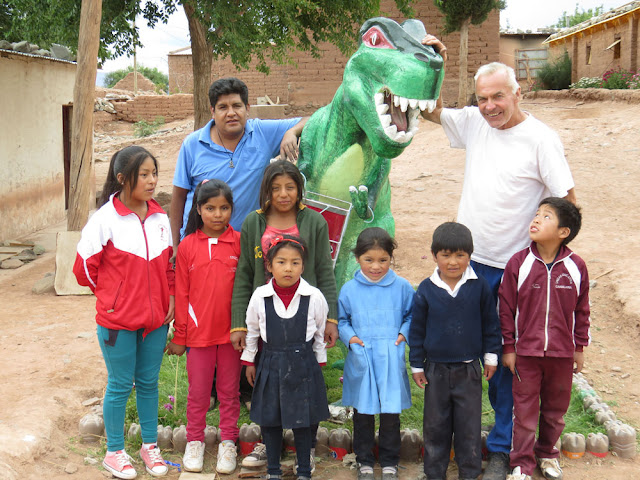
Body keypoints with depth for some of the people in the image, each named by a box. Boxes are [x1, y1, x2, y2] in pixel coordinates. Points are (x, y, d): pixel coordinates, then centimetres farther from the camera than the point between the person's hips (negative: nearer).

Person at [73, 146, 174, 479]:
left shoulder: (160, 219, 3)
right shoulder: (105, 219, -13)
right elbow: (85, 267, -6)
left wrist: (170, 299, 5)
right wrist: (112, 297, -1)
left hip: (155, 319, 4)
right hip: (118, 320, -4)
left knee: (149, 382, 15)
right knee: (120, 385, 7)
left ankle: (150, 445, 31)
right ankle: (114, 452, 24)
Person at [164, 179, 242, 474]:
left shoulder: (240, 242, -3)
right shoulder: (188, 246, -2)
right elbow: (181, 294, 1)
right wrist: (179, 336, 3)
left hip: (232, 331, 0)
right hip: (199, 331, 0)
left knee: (229, 390, 12)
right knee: (198, 391, 12)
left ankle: (228, 443, 26)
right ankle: (195, 442, 28)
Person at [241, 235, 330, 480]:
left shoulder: (314, 297, -9)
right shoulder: (260, 297, -6)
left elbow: (320, 333, 6)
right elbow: (252, 331, 9)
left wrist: (319, 362, 10)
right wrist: (249, 361, 13)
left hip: (303, 365, -1)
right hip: (271, 365, 2)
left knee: (302, 422, 7)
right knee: (269, 420, 11)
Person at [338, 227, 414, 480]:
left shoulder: (402, 287, -1)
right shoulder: (349, 290, 2)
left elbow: (412, 315, 11)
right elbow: (341, 320, 13)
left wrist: (404, 333, -4)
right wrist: (349, 336, -4)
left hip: (391, 359, -1)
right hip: (361, 359, 1)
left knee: (391, 411, 6)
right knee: (363, 412, 9)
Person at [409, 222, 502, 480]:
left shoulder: (480, 287, -6)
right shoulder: (426, 290, -6)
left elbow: (490, 323, 5)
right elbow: (416, 329, 2)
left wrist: (491, 355, 6)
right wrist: (417, 365, 3)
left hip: (469, 369, 0)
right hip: (436, 369, 1)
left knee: (469, 424, 9)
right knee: (435, 423, 11)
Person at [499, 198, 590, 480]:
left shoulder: (575, 267, -6)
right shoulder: (518, 263, -10)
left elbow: (581, 310, 4)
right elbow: (506, 308, -5)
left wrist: (579, 348, 7)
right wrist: (508, 348, -4)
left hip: (562, 352, 2)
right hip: (526, 351, -2)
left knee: (556, 408, 17)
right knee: (525, 409, 7)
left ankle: (547, 452, 39)